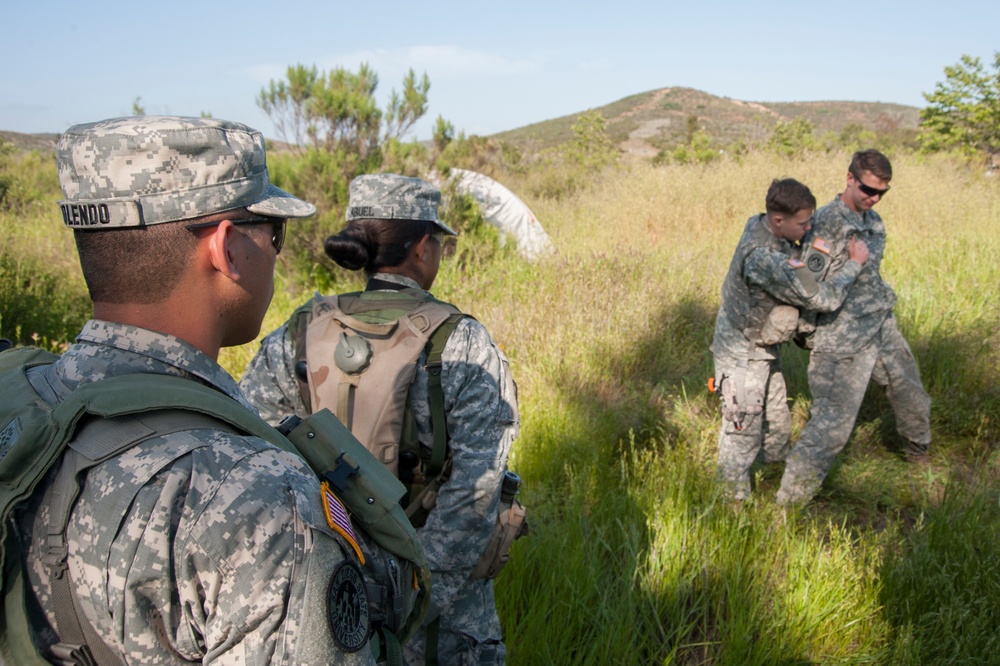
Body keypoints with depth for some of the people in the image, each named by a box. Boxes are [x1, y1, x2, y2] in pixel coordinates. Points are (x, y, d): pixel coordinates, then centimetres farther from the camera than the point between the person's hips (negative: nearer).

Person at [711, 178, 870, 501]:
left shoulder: (759, 225, -7)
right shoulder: (764, 258, -37)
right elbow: (822, 298, -30)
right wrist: (854, 263, -15)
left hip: (763, 348, 10)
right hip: (743, 355, -10)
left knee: (777, 422, 26)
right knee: (743, 435, 6)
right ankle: (734, 498, 23)